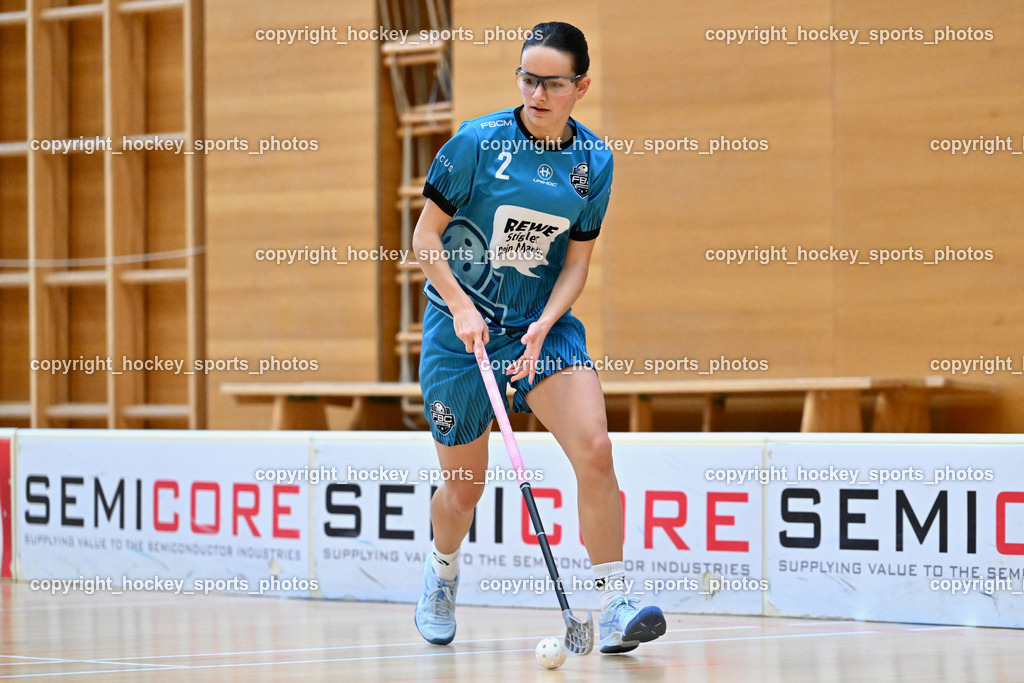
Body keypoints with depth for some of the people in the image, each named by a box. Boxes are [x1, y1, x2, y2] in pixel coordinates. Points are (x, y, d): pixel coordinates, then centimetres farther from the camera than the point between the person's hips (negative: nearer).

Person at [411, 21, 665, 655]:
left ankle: (615, 610, -17)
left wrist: (543, 326, -14)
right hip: (462, 324, -2)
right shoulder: (478, 141, -11)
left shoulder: (594, 161, -2)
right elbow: (426, 236, -6)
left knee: (595, 447, -21)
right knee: (464, 486, 6)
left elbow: (576, 263, 3)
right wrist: (461, 307, -19)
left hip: (546, 325, 2)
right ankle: (442, 572, 41)